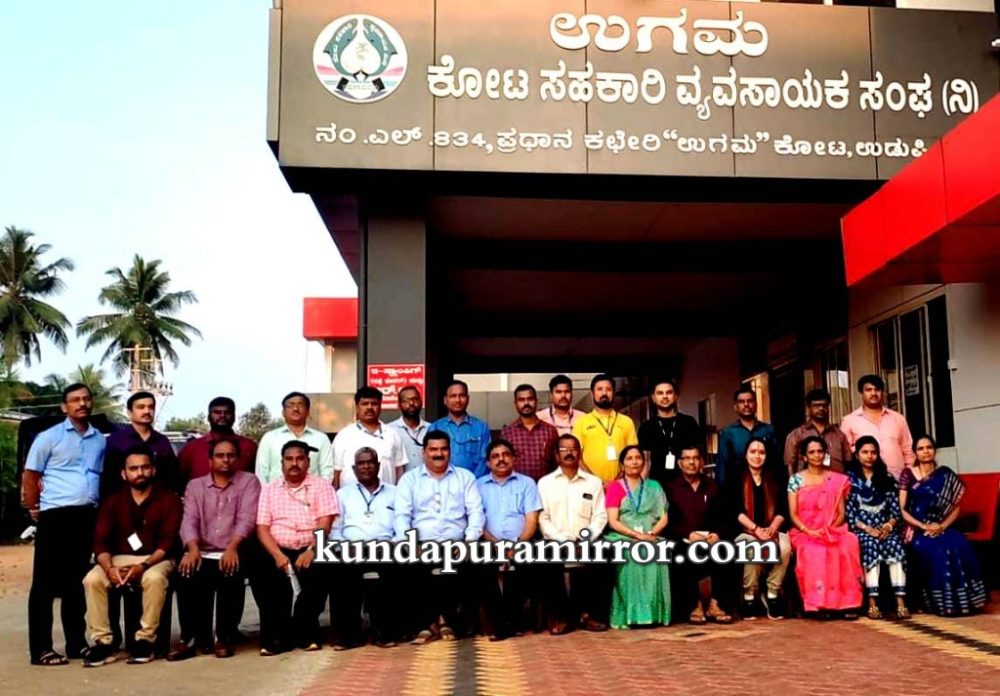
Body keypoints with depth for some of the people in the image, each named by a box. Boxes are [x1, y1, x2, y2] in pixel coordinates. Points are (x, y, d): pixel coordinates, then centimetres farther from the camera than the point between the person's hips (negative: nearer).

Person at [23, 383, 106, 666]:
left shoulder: (100, 441, 13)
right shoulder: (49, 437, -1)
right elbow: (29, 476, 1)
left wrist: (101, 509, 8)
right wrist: (35, 512, -1)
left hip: (88, 517, 5)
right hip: (55, 516, -4)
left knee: (76, 582, 13)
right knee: (46, 582, 0)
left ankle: (76, 643, 21)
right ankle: (40, 648, 4)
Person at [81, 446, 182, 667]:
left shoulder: (168, 499, -2)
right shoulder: (113, 502, 8)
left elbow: (168, 541, -9)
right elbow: (100, 542, -1)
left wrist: (143, 565, -25)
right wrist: (109, 568, -22)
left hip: (155, 559, -3)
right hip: (119, 559, 3)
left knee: (154, 578, -36)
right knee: (92, 580, -26)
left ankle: (145, 640, -23)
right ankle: (102, 641, -19)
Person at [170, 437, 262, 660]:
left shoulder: (248, 481, 7)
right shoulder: (195, 485, 16)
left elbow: (247, 519, -7)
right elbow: (189, 520, 1)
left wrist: (232, 547, -25)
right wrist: (193, 548, -20)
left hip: (234, 553, -2)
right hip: (203, 553, 2)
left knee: (231, 575, -33)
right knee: (186, 574, -29)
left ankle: (225, 637, -15)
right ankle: (194, 638, -14)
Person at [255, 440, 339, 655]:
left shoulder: (321, 486, 8)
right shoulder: (269, 489, 14)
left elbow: (324, 525, -2)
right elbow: (262, 528, 5)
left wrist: (311, 551, -19)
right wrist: (278, 555, -13)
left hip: (310, 551, -1)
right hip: (278, 551, 1)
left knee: (316, 572, -29)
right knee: (269, 574, -28)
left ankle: (306, 632, -10)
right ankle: (276, 635, -14)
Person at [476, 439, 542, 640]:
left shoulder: (526, 483, 16)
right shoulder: (479, 485, 17)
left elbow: (532, 521, 5)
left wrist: (518, 544, -12)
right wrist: (495, 543, -11)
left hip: (520, 546, 0)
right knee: (485, 564, -31)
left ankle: (513, 621, -12)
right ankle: (499, 623, -18)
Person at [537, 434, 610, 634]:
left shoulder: (594, 482, 14)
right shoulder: (545, 482, 11)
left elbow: (600, 516, 6)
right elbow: (542, 518, 1)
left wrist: (586, 539, -12)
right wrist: (562, 539, -13)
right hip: (556, 542, -1)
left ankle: (588, 613, -7)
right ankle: (559, 615, -11)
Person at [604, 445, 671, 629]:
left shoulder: (654, 487, 19)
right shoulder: (614, 487, 9)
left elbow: (663, 517, 10)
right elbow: (613, 521, -2)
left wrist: (651, 534, -11)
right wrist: (637, 534, -16)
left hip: (650, 540, 2)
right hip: (623, 539, -2)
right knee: (629, 558, -35)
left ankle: (652, 612, -24)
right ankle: (628, 614, -29)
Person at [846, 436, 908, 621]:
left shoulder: (887, 478, 16)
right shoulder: (850, 479, 6)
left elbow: (896, 509, 8)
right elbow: (849, 513, -1)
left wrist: (889, 525, -11)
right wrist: (867, 529, -15)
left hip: (886, 528, 2)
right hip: (862, 529, -2)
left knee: (895, 545, -31)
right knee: (870, 545, -34)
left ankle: (900, 602, -38)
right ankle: (872, 603, -37)